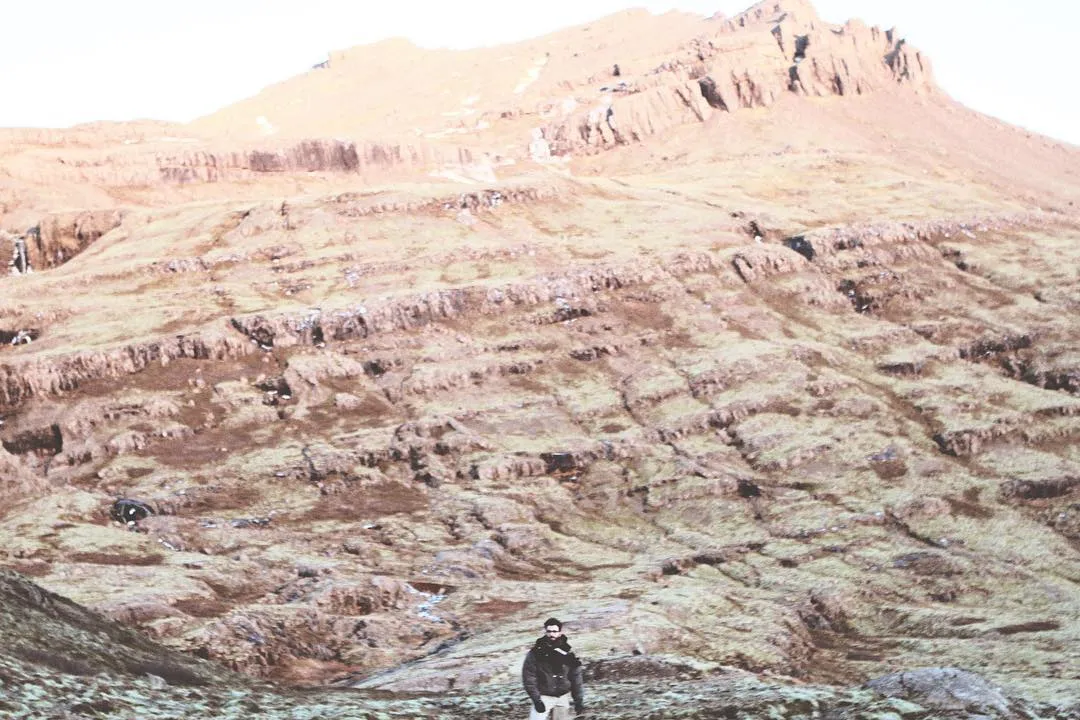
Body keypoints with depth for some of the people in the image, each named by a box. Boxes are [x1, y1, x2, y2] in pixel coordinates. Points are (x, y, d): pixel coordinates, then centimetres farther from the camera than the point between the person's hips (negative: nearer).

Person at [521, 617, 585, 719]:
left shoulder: (567, 654, 2)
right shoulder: (536, 653, -9)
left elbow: (575, 677, 8)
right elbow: (528, 678, -11)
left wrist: (579, 700, 5)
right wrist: (536, 699, -17)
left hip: (563, 698, 4)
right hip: (543, 697, -3)